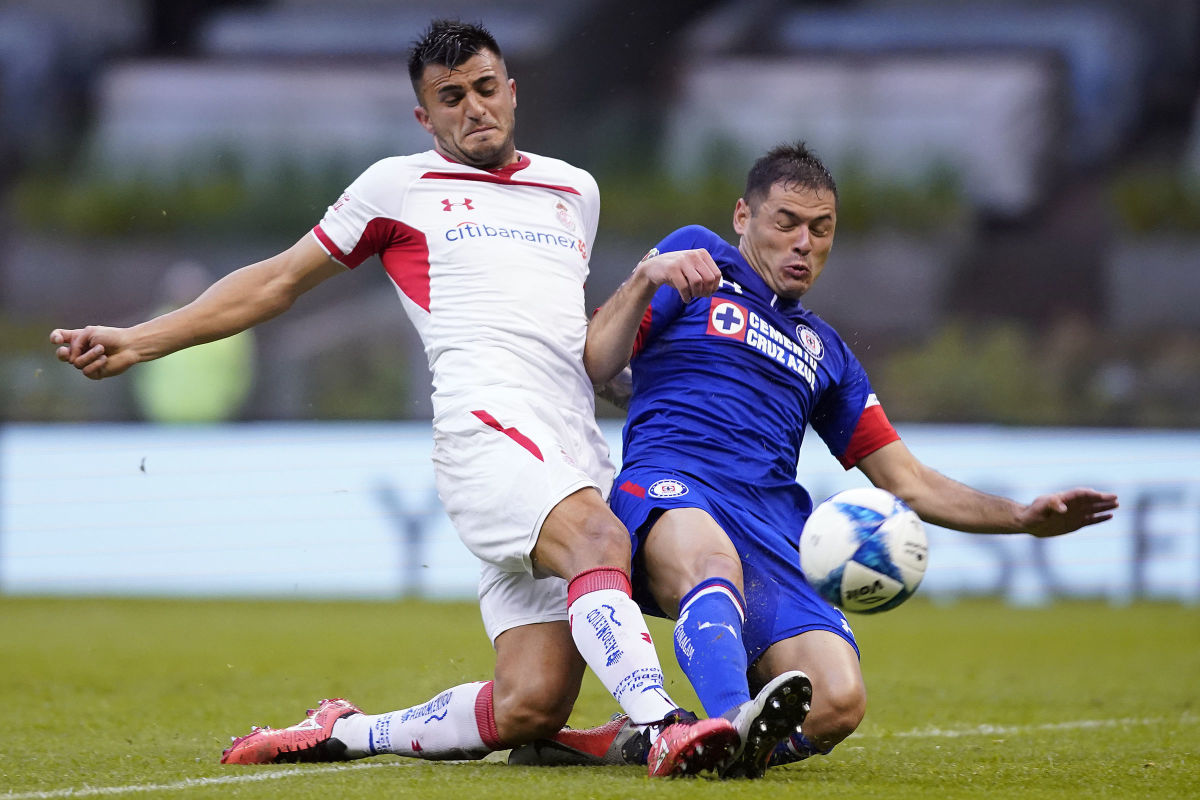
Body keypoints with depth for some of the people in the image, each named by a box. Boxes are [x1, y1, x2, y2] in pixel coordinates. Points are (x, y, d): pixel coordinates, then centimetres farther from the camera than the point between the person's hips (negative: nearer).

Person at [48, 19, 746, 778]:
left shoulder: (575, 190, 27)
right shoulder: (399, 186, 15)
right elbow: (280, 281, 21)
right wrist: (137, 341, 16)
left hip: (578, 449, 5)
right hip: (487, 423, -5)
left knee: (531, 707, -12)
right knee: (596, 538, -37)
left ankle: (343, 733, 6)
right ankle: (664, 725, -53)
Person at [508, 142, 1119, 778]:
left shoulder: (825, 352, 32)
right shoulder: (697, 256, 20)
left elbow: (911, 485, 30)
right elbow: (593, 369, 9)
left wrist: (1024, 518, 17)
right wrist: (644, 279, -7)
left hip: (773, 529, 5)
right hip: (667, 486, -4)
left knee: (838, 703, -25)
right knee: (715, 565, -44)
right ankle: (732, 723, -68)